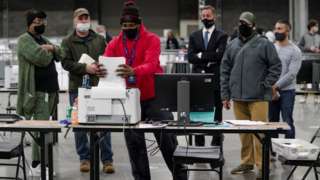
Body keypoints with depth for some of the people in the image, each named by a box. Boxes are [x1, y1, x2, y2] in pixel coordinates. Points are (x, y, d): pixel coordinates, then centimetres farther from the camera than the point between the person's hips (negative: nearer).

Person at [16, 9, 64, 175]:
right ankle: (38, 166, -9)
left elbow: (60, 55, 17)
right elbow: (41, 59, -20)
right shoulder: (24, 40, -7)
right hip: (37, 91, -9)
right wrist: (48, 52, 1)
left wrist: (52, 48, -3)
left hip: (50, 89, 9)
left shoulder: (43, 40, 22)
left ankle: (38, 163, 16)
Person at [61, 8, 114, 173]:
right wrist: (86, 68, -20)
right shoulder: (67, 42, 5)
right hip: (77, 88, 0)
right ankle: (84, 158, 17)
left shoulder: (100, 40, 10)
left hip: (99, 87, 0)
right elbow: (66, 63, -7)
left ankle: (107, 159, 7)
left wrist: (103, 69, -13)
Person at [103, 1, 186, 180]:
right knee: (134, 143, 9)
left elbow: (150, 65, -23)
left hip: (154, 97, -3)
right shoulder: (115, 43, 5)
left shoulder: (152, 39, -7)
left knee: (166, 138, 4)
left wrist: (133, 72, -43)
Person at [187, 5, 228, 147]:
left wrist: (201, 55, -8)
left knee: (216, 114, 2)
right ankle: (199, 144, 11)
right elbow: (190, 57, 2)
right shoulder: (194, 36, 12)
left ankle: (216, 144, 8)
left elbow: (219, 55, -12)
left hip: (216, 80, -3)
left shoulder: (221, 36, 2)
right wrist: (209, 59, -9)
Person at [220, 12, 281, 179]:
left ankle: (262, 165, 1)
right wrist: (225, 95, 8)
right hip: (238, 98, 4)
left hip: (258, 98, -4)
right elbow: (225, 71, 13)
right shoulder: (232, 45, 12)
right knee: (243, 132, 10)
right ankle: (247, 162, 22)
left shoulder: (264, 44, 0)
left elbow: (276, 66, 0)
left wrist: (265, 86, -7)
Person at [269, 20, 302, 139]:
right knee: (272, 121, 10)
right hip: (271, 91, 4)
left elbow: (291, 74, -13)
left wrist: (276, 86, -17)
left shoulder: (295, 51, -5)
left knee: (287, 122, -3)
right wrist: (271, 88, -7)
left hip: (287, 91, -4)